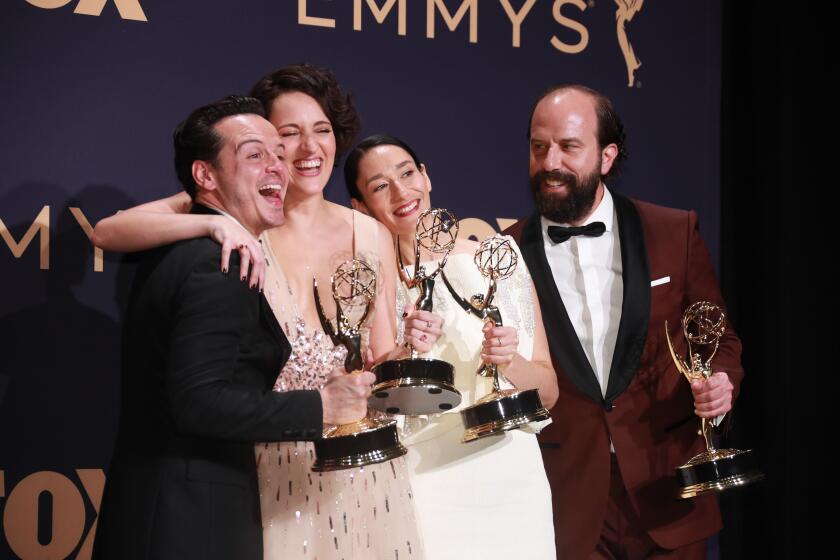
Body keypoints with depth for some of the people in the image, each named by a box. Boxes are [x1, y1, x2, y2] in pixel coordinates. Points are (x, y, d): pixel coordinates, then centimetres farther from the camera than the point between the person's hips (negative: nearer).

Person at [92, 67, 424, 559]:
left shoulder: (371, 235, 2)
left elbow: (383, 364, 7)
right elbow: (108, 232, -17)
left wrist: (408, 350, -14)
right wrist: (212, 224, -29)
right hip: (274, 468, -2)